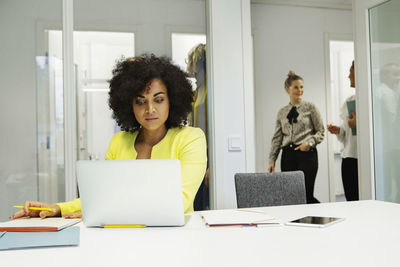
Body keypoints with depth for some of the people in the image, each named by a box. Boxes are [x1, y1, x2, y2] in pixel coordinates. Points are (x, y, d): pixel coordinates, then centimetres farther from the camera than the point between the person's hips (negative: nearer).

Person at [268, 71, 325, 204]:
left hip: (307, 154, -3)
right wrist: (272, 160, 4)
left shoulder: (310, 107, 4)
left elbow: (320, 132, 4)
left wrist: (309, 143, -15)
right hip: (288, 155, 4)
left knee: (305, 195, -9)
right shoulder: (282, 112, 13)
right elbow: (277, 138, 11)